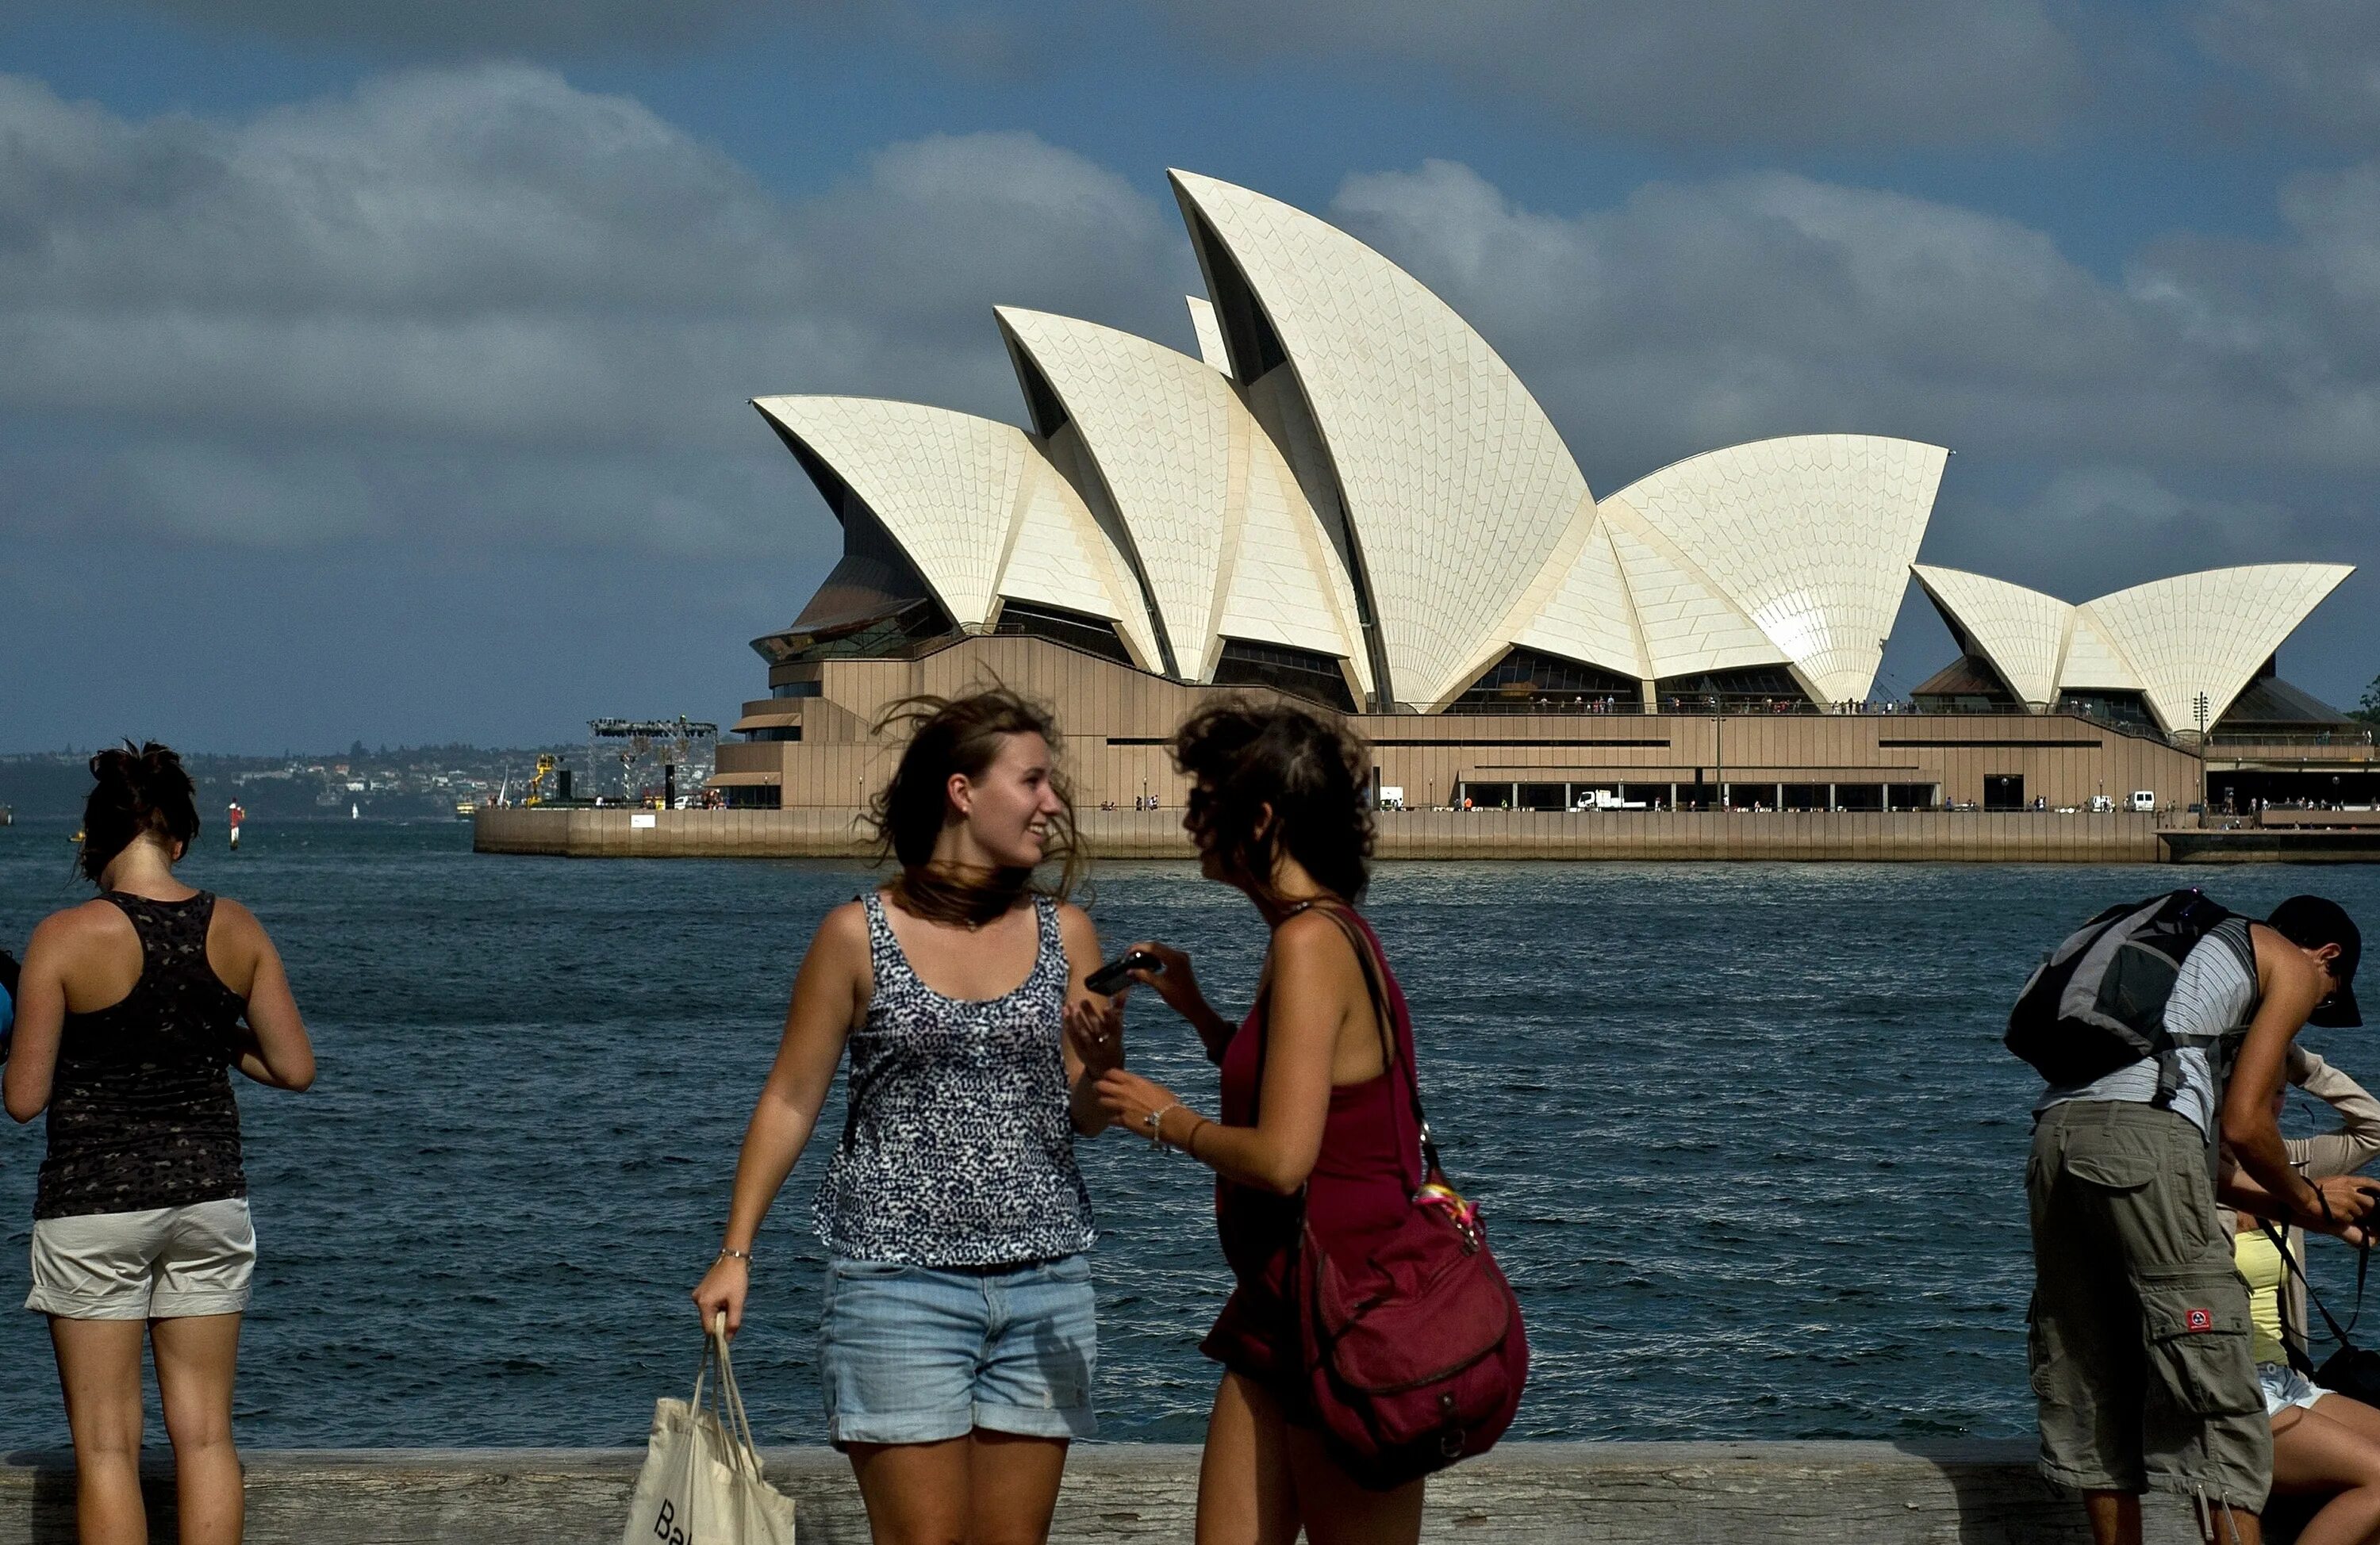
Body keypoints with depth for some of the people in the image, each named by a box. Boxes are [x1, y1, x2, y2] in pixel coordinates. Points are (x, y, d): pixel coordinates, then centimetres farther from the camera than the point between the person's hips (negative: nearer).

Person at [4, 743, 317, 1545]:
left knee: (106, 1442, 3)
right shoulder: (235, 929, -1)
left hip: (94, 1201, -4)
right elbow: (295, 1067, 2)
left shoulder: (66, 937, -12)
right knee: (205, 1431, 10)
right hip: (208, 1192, 4)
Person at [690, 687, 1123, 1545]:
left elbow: (1088, 1117, 9)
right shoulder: (858, 935, -3)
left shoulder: (1065, 933, 7)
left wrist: (1102, 1062, -13)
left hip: (1043, 1280, 4)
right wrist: (735, 1253, -3)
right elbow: (789, 1099, 2)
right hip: (900, 1277, -4)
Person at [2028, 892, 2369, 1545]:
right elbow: (2242, 1124, 3)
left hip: (2057, 1131, 8)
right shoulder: (2295, 967, 13)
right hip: (2141, 1138, -8)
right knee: (2214, 1384, -4)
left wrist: (2284, 1203, 34)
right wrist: (2306, 1200, 19)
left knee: (2096, 1386, 12)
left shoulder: (2199, 946, 35)